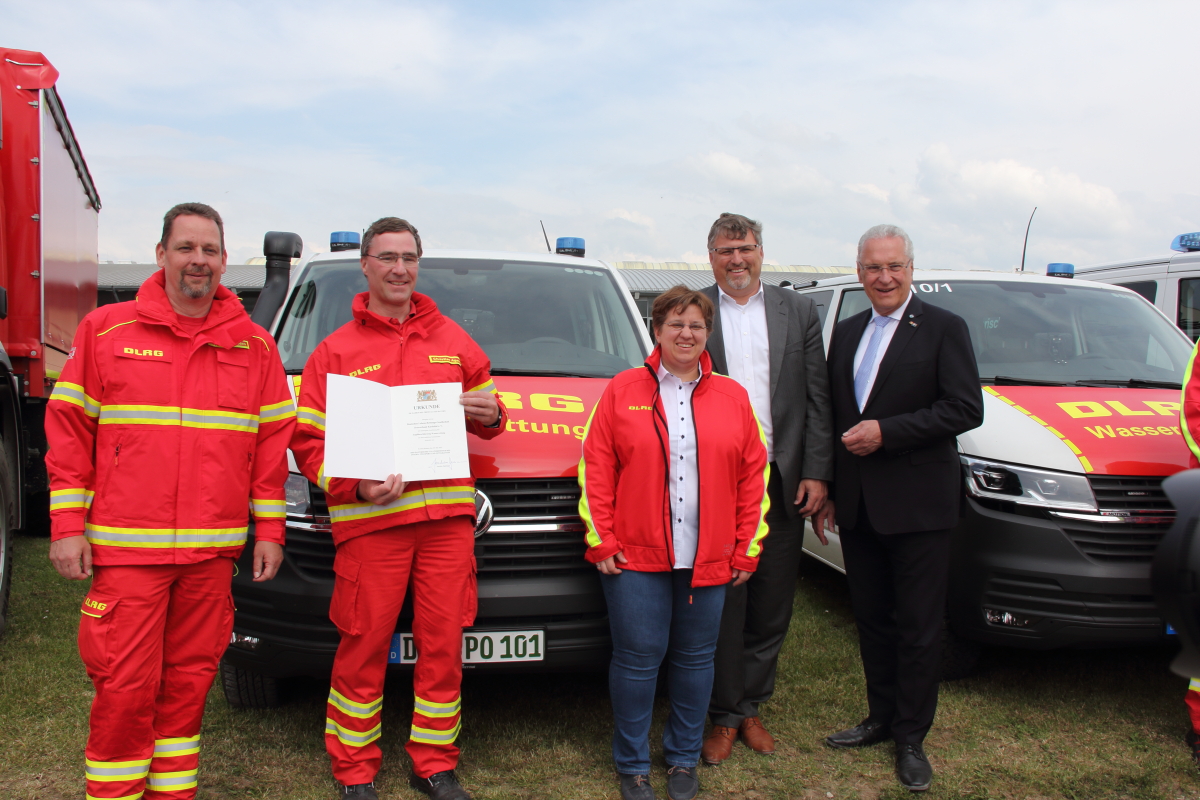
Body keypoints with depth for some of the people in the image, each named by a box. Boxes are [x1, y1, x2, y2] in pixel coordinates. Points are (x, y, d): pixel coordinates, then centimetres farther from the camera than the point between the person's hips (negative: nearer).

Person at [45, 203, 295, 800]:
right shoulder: (105, 330, 3)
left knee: (190, 678, 11)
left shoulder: (254, 346, 8)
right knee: (125, 684, -1)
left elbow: (273, 439, 9)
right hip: (124, 547, -2)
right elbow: (68, 429, 3)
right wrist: (67, 526, -2)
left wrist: (269, 530, 6)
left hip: (212, 550, 2)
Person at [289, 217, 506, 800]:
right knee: (363, 648, 2)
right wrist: (356, 487, -15)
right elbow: (306, 440, 1)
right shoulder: (335, 350, 6)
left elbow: (485, 413, 24)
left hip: (447, 517, 3)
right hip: (368, 522, -2)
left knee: (443, 645, 7)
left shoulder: (452, 339, 16)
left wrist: (489, 415, -1)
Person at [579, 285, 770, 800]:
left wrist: (748, 548, 4)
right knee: (638, 658, 3)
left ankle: (683, 759, 30)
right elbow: (595, 467, -1)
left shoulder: (732, 398, 8)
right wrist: (600, 541, -5)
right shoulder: (623, 391, 2)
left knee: (696, 659, 12)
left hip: (710, 560, 3)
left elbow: (754, 474, 8)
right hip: (635, 557, -2)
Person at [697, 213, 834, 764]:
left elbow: (818, 398, 6)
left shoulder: (798, 311, 8)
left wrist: (816, 472, -2)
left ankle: (751, 705, 27)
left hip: (782, 482, 2)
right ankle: (724, 716, 20)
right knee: (721, 606, 5)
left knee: (771, 606, 11)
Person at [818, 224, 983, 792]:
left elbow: (966, 409, -14)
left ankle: (911, 737, 19)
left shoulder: (944, 329, -5)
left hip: (917, 506, -5)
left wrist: (885, 432, -19)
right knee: (872, 619, 16)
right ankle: (881, 718, 32)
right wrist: (826, 491, 11)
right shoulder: (846, 333, 12)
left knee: (919, 628, 5)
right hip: (857, 506, 5)